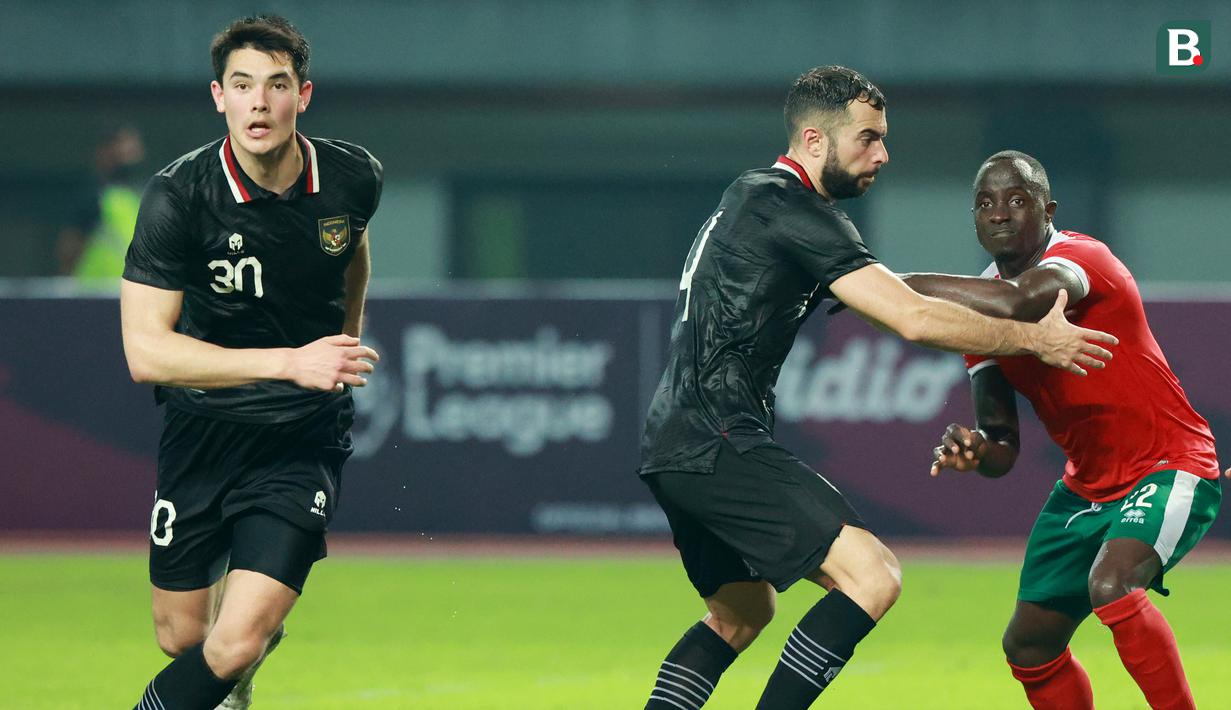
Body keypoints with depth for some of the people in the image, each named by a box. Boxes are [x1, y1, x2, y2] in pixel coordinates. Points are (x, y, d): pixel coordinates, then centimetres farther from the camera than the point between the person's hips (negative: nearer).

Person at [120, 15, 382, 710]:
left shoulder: (355, 176, -9)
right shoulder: (178, 196, -19)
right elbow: (145, 349, -27)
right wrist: (291, 361, -34)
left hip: (306, 439, 0)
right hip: (204, 428, 0)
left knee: (236, 645, -17)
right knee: (182, 637, 11)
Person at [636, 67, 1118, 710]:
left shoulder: (751, 197, 19)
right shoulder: (794, 211, -12)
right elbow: (913, 320, -17)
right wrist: (1035, 339, -6)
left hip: (673, 448, 10)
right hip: (718, 446, -10)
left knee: (741, 613, 27)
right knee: (872, 577, -15)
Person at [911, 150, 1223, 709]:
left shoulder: (1080, 258, -20)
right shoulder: (983, 304, 1)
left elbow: (1018, 304, -45)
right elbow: (1001, 449, 1)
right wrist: (975, 451, -25)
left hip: (1168, 468, -8)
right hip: (1087, 488, 8)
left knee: (1111, 584, -34)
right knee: (1028, 644, 9)